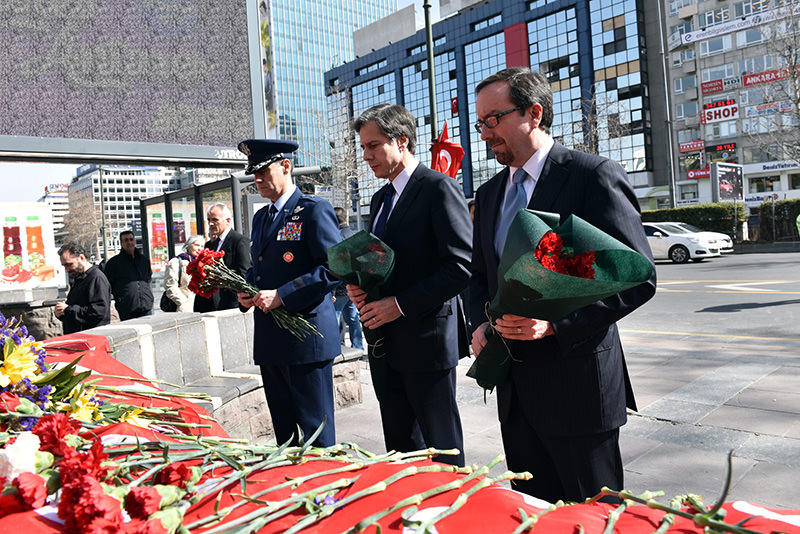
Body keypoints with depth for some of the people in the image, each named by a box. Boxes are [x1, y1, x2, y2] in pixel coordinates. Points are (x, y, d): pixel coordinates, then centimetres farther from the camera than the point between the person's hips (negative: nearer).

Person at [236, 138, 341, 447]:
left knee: (316, 431, 1)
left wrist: (282, 295, -20)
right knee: (283, 430, 16)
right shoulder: (260, 217, 17)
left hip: (306, 337, -8)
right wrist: (245, 292, 5)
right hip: (269, 340, 8)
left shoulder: (314, 210, -9)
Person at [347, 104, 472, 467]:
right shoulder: (381, 198, 16)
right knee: (399, 444, 18)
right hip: (385, 341, 8)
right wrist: (357, 286, 2)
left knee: (441, 447, 6)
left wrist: (401, 304, -19)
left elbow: (461, 265, -18)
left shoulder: (438, 188, -11)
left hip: (426, 338, -8)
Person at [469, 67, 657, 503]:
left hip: (576, 381, -6)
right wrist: (482, 324, 0)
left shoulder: (594, 177, -11)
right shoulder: (489, 193, 12)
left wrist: (555, 322, -23)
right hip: (515, 385, 7)